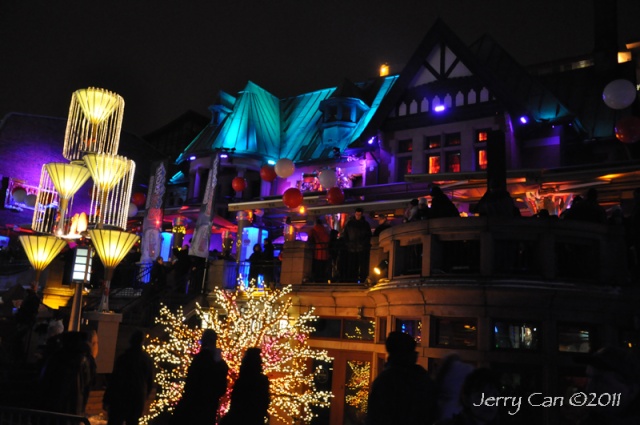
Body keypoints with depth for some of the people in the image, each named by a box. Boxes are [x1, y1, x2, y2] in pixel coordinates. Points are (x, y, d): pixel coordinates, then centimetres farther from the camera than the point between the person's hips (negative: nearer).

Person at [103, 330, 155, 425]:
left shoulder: (124, 357, -12)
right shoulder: (148, 359, 5)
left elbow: (114, 379, -12)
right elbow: (150, 382, 12)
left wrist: (106, 399, -5)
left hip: (121, 399, -5)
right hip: (138, 400, 5)